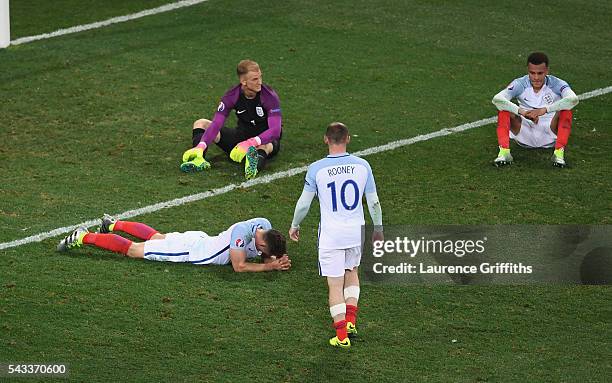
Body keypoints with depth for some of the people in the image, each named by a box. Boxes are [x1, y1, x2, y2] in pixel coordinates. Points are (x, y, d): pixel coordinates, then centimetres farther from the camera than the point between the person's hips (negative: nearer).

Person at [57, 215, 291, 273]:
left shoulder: (265, 226, -12)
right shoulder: (242, 232, -37)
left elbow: (266, 256, 3)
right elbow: (239, 266, -35)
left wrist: (276, 261, -19)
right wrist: (270, 266, -33)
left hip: (198, 240, 8)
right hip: (188, 250, -8)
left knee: (155, 237, 32)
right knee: (131, 249, 3)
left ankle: (113, 224, 52)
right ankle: (83, 237, 14)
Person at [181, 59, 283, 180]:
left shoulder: (269, 96, -22)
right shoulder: (232, 95, -12)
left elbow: (275, 130, -32)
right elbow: (216, 124, -18)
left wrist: (250, 143, -49)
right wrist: (201, 146, -36)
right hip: (241, 136, 5)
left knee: (266, 146, -43)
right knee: (200, 124, -6)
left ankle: (254, 167, -74)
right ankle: (199, 159, -34)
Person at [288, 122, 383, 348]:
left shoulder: (317, 169, -11)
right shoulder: (362, 166, -6)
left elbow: (304, 203, -2)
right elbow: (373, 203, 1)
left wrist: (294, 226, 16)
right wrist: (378, 228, 17)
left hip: (330, 235, -3)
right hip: (356, 232, 3)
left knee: (335, 285, 4)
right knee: (352, 273, 27)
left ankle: (342, 335, 4)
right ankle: (350, 320, 19)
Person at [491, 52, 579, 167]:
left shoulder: (556, 84, -11)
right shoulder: (520, 84, -9)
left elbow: (573, 99, -33)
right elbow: (496, 99, -26)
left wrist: (544, 110, -42)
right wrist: (522, 112, -40)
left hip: (549, 135, -1)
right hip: (525, 136, 1)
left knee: (565, 110, -27)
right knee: (504, 109, -21)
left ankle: (559, 153, -31)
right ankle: (504, 152, -29)